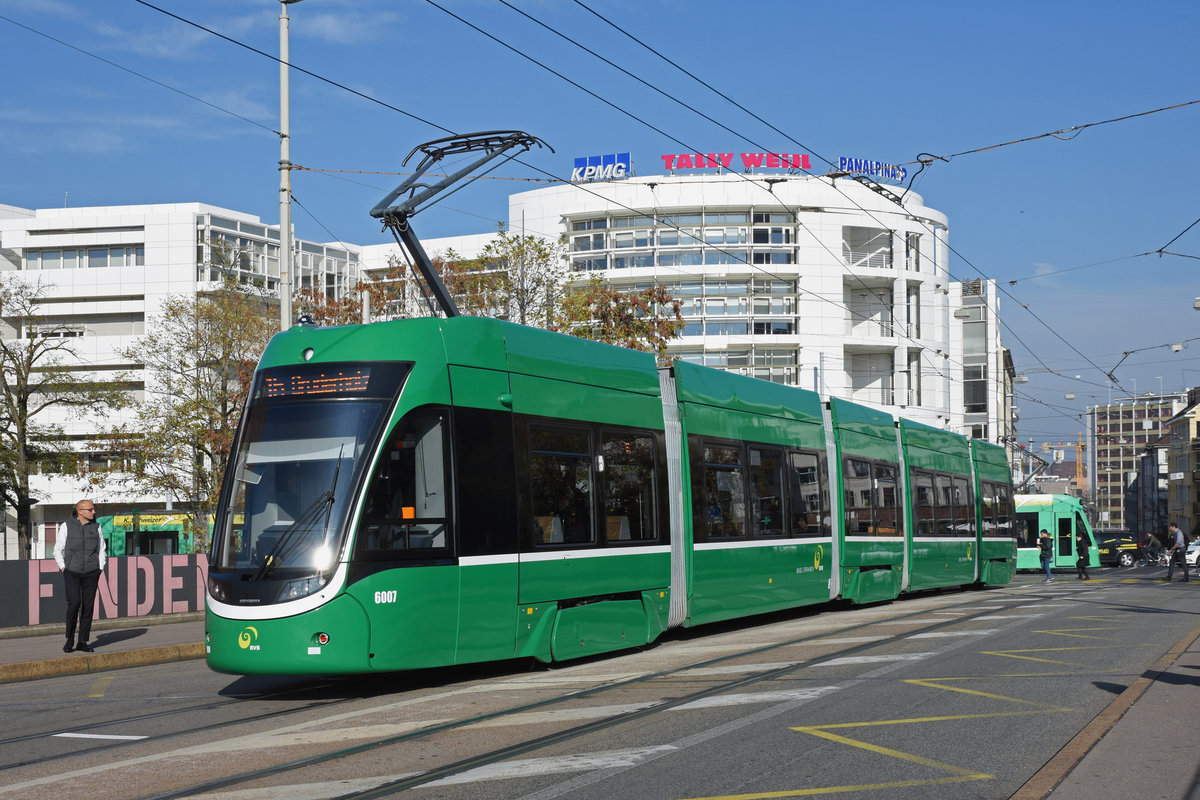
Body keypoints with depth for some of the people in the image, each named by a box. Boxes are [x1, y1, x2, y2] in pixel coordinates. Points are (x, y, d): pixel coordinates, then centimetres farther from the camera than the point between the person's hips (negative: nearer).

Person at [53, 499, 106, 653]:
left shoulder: (96, 527, 7)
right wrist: (63, 568, -3)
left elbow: (102, 550, 15)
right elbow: (58, 550, 6)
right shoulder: (66, 526, 1)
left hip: (91, 573, 3)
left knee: (88, 606, -1)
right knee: (74, 603, -16)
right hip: (71, 572, -2)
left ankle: (82, 642, 6)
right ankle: (69, 639, -1)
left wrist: (100, 569, 5)